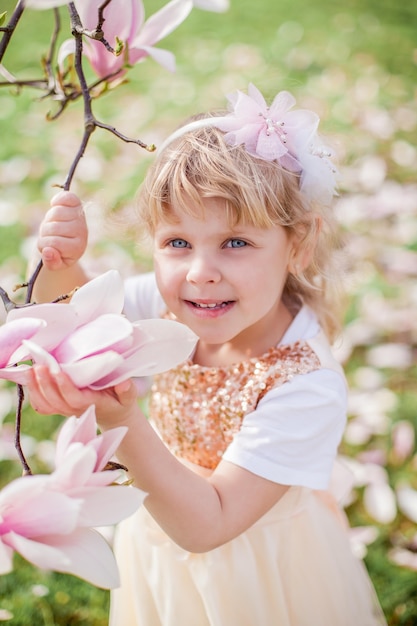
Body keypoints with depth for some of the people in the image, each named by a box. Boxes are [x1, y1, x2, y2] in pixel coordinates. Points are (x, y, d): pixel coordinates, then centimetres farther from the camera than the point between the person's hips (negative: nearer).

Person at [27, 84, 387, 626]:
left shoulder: (307, 386, -35)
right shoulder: (173, 305, -20)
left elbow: (206, 526, -34)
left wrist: (120, 420, -48)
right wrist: (62, 261, -26)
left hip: (256, 581, -4)